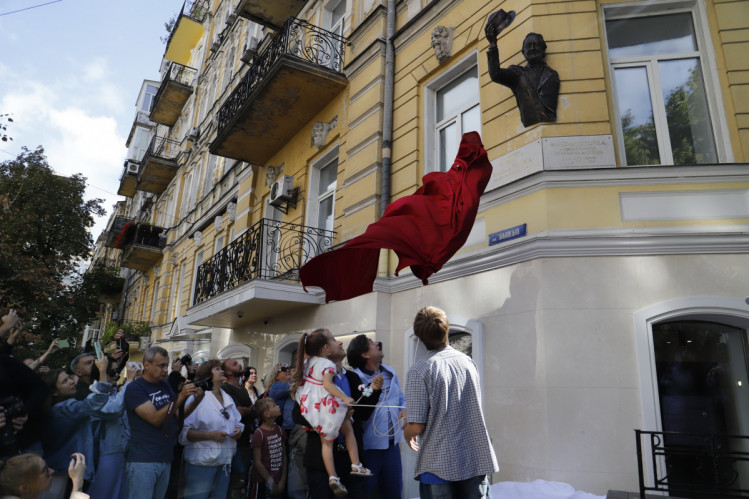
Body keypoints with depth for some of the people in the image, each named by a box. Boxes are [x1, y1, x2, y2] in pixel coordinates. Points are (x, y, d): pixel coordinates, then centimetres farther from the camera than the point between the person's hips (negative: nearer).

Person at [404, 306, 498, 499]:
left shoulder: (419, 371, -15)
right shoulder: (468, 361, 2)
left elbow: (416, 427, -16)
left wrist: (406, 433, 9)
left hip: (439, 466, -4)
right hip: (477, 461, 5)